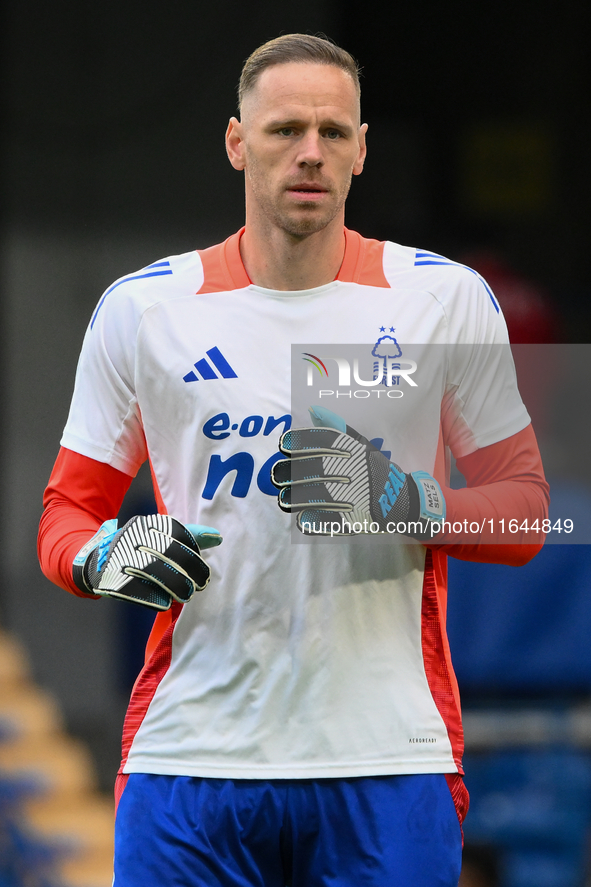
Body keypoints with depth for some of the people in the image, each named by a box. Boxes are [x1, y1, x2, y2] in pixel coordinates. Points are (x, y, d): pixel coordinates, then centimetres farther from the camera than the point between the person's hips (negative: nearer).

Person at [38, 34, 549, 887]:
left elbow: (525, 508, 7)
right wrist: (105, 557, -10)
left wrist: (401, 498, -12)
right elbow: (66, 512, 13)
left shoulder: (446, 298, 5)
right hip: (191, 747, 1)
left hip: (387, 760, -1)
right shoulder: (141, 308, 8)